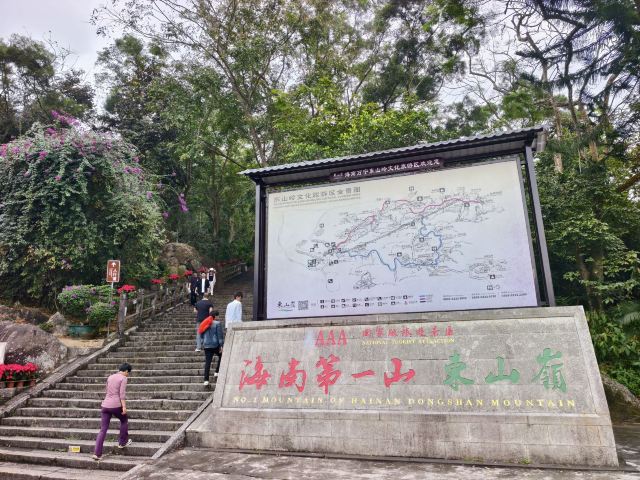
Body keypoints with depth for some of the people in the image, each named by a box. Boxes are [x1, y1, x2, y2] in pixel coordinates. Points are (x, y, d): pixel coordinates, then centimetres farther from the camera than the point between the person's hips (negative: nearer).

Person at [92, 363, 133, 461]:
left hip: (105, 405, 6)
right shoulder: (123, 378, -5)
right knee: (124, 420, 21)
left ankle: (97, 453, 1)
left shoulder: (110, 377, 16)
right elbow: (122, 393, -14)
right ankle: (122, 442, 28)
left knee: (103, 430, 7)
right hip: (116, 406, -6)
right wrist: (124, 407, -17)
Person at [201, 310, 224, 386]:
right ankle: (217, 372, 15)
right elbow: (220, 335, -11)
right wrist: (221, 345, -9)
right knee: (221, 356, 21)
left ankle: (206, 380, -1)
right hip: (215, 345, -5)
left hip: (206, 346, 5)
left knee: (207, 362, 3)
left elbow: (202, 335, 18)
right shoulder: (217, 323, -6)